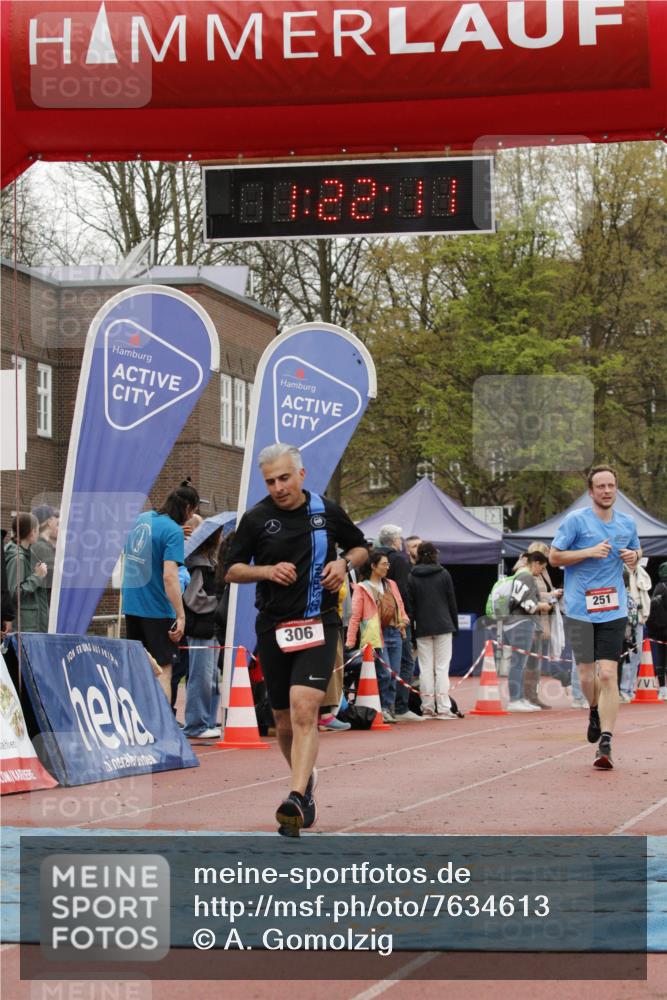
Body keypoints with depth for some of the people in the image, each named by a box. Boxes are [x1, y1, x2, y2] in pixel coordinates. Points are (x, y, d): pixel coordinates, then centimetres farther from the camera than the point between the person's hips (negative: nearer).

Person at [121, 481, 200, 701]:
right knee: (163, 670, -1)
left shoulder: (141, 519, 7)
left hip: (131, 606, 7)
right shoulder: (173, 531, -16)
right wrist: (181, 616, -24)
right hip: (157, 609, -7)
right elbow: (169, 576, -24)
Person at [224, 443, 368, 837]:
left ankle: (296, 798, -27)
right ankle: (306, 778, 36)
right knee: (285, 722, 10)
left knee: (304, 711, -20)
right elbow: (232, 570, 8)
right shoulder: (256, 518, 2)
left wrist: (345, 563, -3)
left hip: (319, 625, -2)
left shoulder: (328, 512, 3)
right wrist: (266, 571, -11)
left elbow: (361, 547, 19)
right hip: (273, 628, 2)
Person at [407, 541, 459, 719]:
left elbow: (410, 604, 0)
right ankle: (443, 708, -6)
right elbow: (452, 602, 2)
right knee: (442, 668, -1)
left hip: (422, 629, 1)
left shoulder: (412, 578, 1)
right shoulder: (443, 575, 0)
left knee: (425, 668, 4)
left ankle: (427, 707, 2)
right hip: (443, 626, -1)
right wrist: (455, 625, 10)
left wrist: (411, 629, 5)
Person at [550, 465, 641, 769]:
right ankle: (594, 711, 36)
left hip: (613, 610, 2)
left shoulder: (627, 523, 9)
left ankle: (605, 744, -9)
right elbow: (554, 557, -2)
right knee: (586, 676, 1)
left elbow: (635, 550, 28)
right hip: (579, 610, -2)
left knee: (608, 674, -9)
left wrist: (633, 556, 3)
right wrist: (589, 552, -15)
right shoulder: (575, 520, -3)